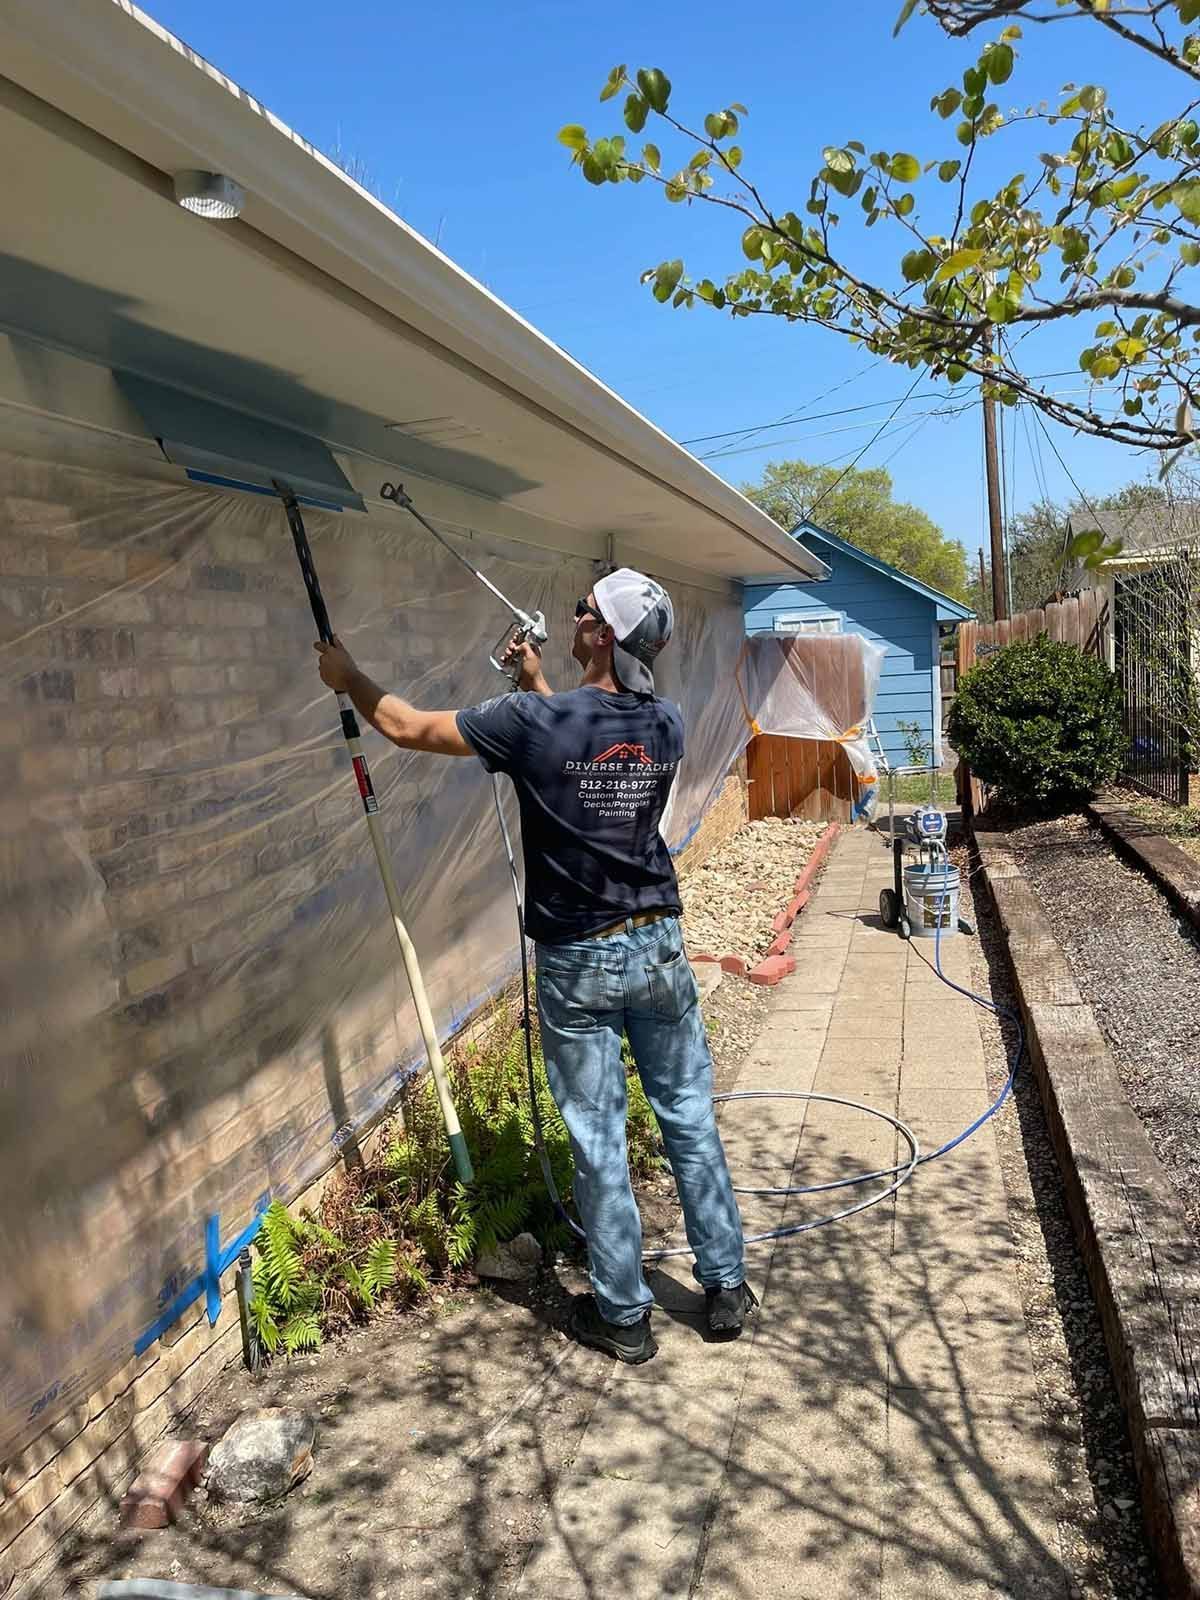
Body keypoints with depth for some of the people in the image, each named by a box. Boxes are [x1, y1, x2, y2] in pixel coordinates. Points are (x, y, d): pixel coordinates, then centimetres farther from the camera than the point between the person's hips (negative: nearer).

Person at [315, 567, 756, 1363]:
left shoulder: (534, 722, -17)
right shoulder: (666, 725, -3)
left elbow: (410, 727, -3)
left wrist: (349, 678, 14)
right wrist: (540, 686, 29)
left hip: (578, 961, -4)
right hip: (659, 944, 4)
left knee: (599, 1140, 8)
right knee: (690, 1116, 16)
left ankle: (623, 1314, 23)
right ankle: (726, 1286, 29)